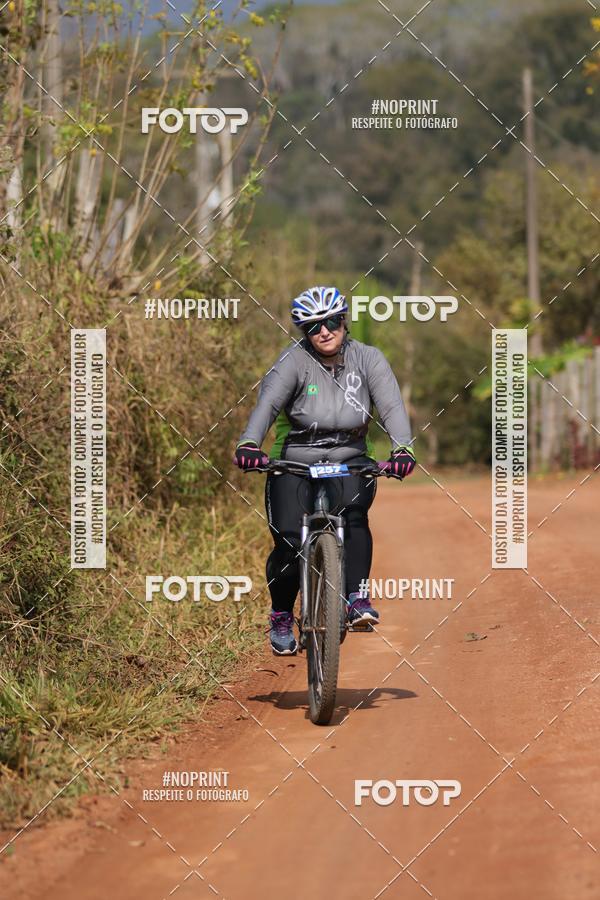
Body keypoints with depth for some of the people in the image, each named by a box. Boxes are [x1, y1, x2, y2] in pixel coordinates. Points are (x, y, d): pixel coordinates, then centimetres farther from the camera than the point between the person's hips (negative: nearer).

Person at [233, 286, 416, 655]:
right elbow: (268, 402, -27)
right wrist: (249, 444, -46)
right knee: (290, 540, -16)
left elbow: (392, 405, -16)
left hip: (348, 462, 1)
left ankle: (358, 597, -25)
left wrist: (403, 448, -35)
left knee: (353, 512, -31)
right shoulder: (295, 361, -11)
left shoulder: (367, 359, -4)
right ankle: (281, 617, 7)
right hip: (294, 462, -1)